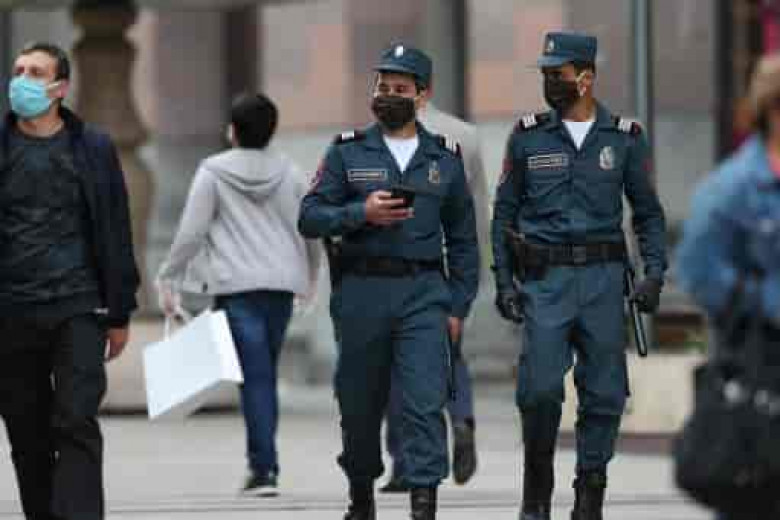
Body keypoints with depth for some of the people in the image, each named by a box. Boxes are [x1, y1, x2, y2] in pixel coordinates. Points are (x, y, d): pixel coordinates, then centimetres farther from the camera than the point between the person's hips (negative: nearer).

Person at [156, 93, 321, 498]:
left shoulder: (214, 172, -4)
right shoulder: (289, 173, 7)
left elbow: (191, 231, -6)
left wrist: (168, 278, 3)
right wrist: (309, 275, 29)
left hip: (236, 286, -4)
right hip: (281, 283, 4)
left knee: (254, 376, -7)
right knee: (266, 374, 13)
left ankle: (265, 468, -12)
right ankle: (262, 461, 15)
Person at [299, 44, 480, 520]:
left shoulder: (445, 159, 9)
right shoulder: (348, 152, 5)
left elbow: (463, 240, 12)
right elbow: (310, 217, 0)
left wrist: (458, 307, 6)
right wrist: (361, 213, -16)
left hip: (424, 292, 0)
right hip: (361, 292, 0)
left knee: (426, 401, -12)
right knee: (360, 404, 9)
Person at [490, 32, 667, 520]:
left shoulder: (625, 138, 4)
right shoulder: (528, 136, 4)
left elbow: (649, 213, 9)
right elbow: (505, 212, 9)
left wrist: (655, 273, -4)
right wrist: (504, 280, 1)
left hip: (603, 278, 1)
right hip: (545, 280, -1)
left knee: (605, 394, 1)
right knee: (541, 388, -11)